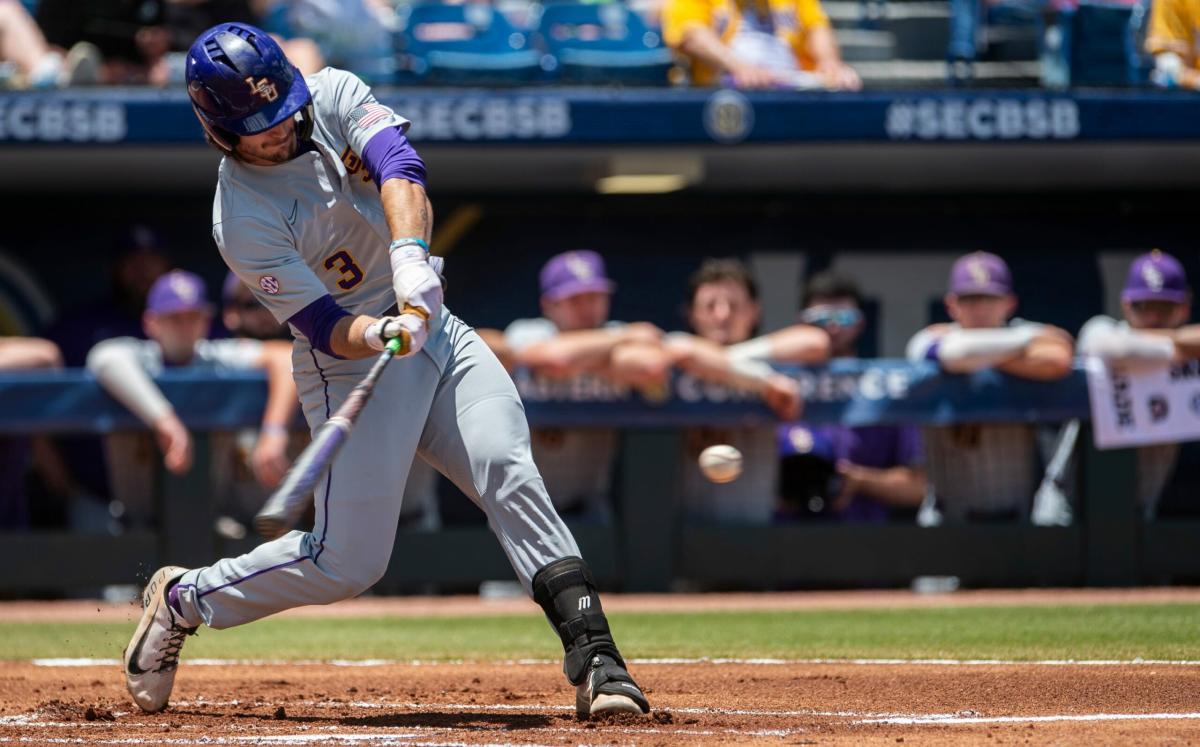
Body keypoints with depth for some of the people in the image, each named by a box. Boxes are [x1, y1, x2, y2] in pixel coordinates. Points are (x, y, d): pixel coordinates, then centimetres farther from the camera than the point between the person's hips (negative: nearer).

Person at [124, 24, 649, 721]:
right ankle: (181, 598, 17)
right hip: (350, 367, -5)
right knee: (347, 561, -6)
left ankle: (594, 657, -23)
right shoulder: (242, 220, -17)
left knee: (508, 471, -17)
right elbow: (326, 326, -19)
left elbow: (397, 164, -22)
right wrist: (380, 333, -41)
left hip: (433, 325, 5)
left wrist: (409, 254, -39)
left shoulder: (334, 94, -4)